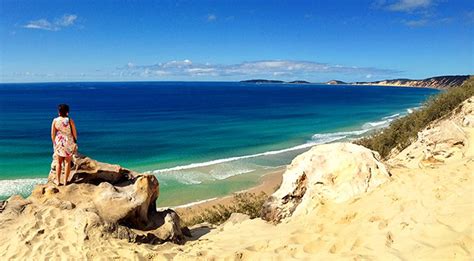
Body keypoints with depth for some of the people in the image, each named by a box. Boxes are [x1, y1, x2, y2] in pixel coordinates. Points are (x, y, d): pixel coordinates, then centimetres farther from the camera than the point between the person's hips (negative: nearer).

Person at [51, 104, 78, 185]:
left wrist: (54, 143, 12)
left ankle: (58, 181, 17)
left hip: (58, 143, 2)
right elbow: (74, 133, -6)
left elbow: (52, 134, -1)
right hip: (69, 142, -2)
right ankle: (65, 181, 11)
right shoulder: (70, 120, -11)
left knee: (58, 162, 13)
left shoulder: (55, 120, -5)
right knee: (67, 162, 7)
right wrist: (75, 142, 9)